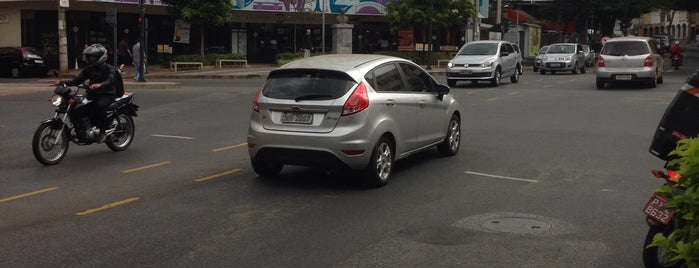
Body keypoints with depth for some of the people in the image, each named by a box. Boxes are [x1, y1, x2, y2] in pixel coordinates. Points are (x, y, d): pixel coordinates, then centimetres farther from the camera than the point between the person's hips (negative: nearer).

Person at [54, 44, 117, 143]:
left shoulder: (108, 68, -5)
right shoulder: (89, 69, 15)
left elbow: (111, 80, -24)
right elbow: (78, 80, 9)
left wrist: (100, 84, -45)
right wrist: (62, 82, -6)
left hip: (106, 94, -6)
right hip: (92, 94, 6)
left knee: (99, 105, -40)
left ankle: (103, 131, -26)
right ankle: (81, 130, 4)